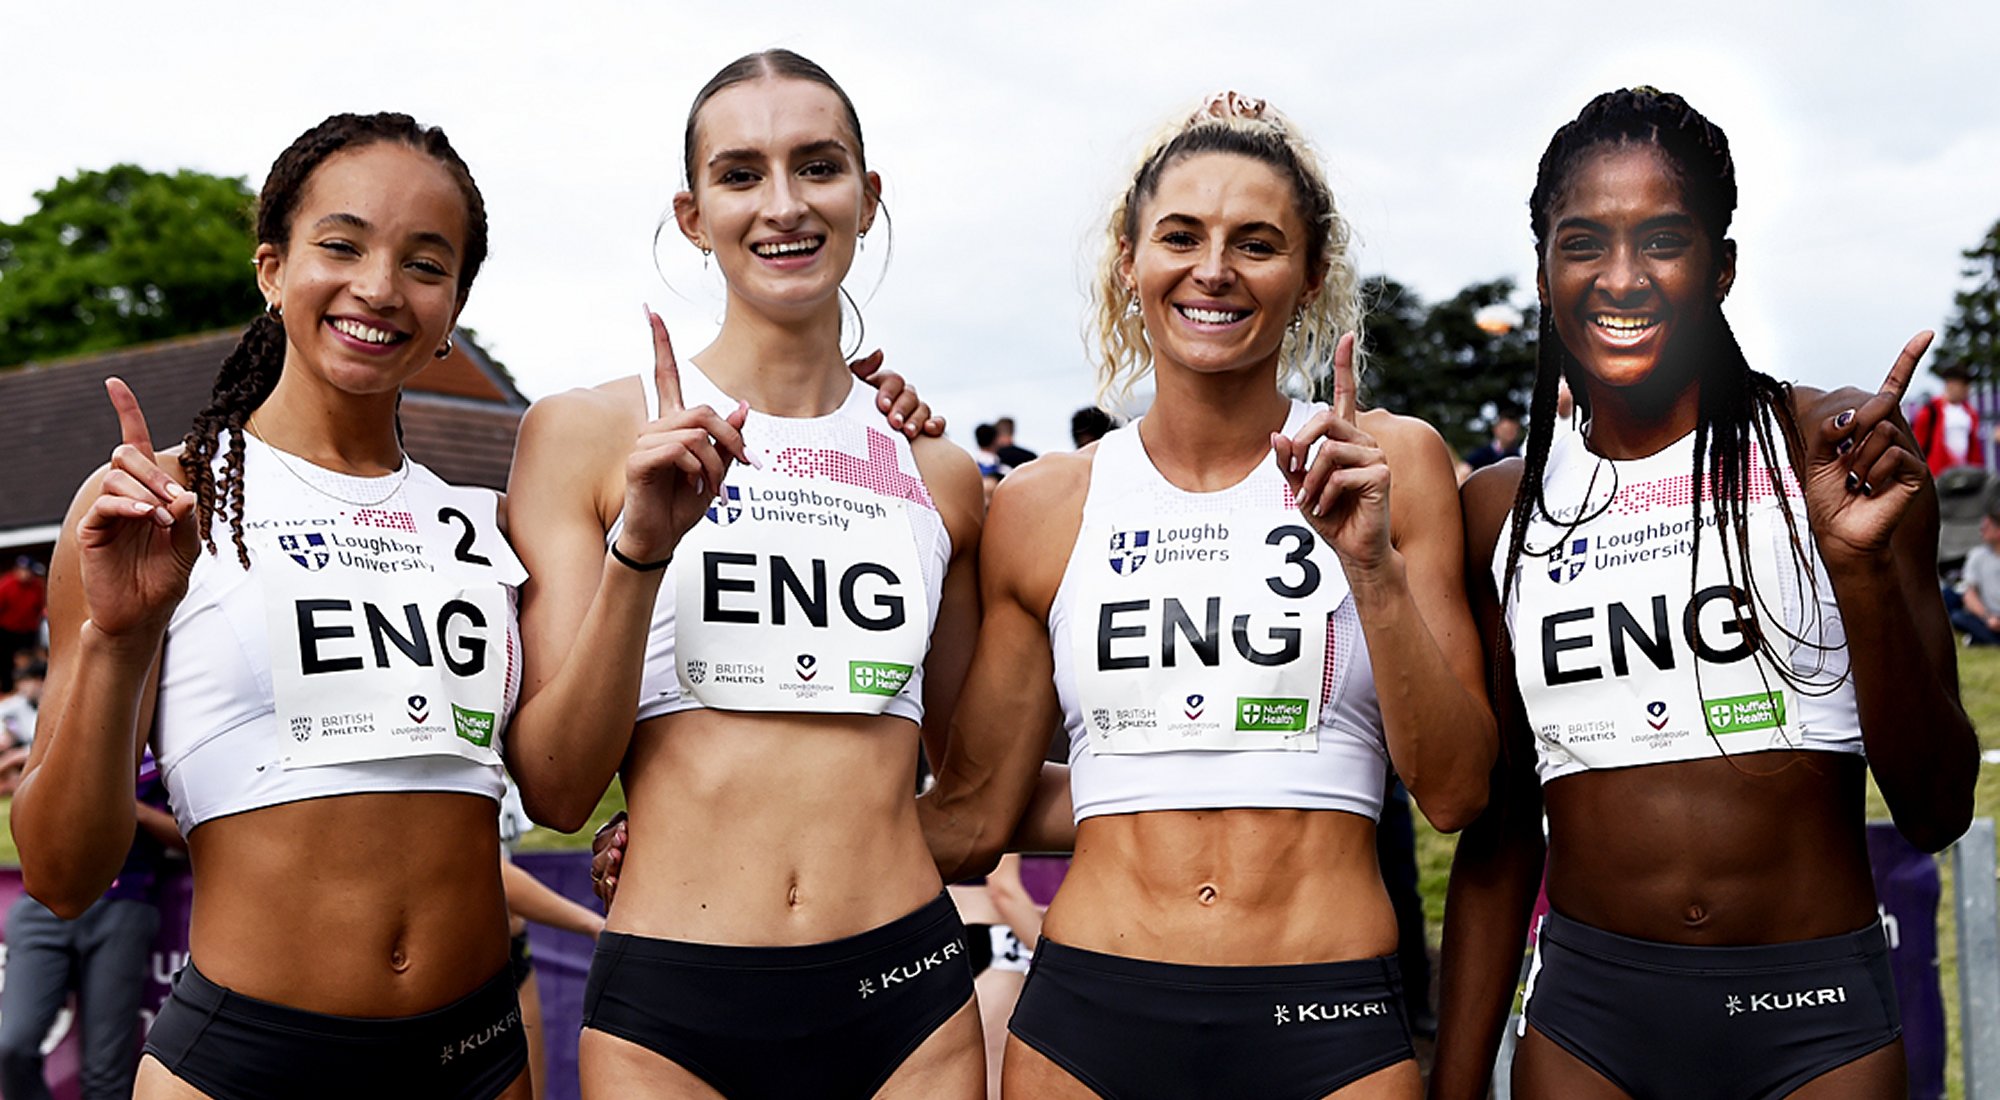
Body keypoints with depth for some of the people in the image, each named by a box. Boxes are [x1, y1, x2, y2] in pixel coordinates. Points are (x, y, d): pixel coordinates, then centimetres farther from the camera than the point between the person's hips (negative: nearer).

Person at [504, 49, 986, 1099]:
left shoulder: (938, 475, 7)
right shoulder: (586, 433, 0)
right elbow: (555, 789, -5)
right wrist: (637, 551, -14)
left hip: (906, 1002, 2)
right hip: (670, 1014, -2)